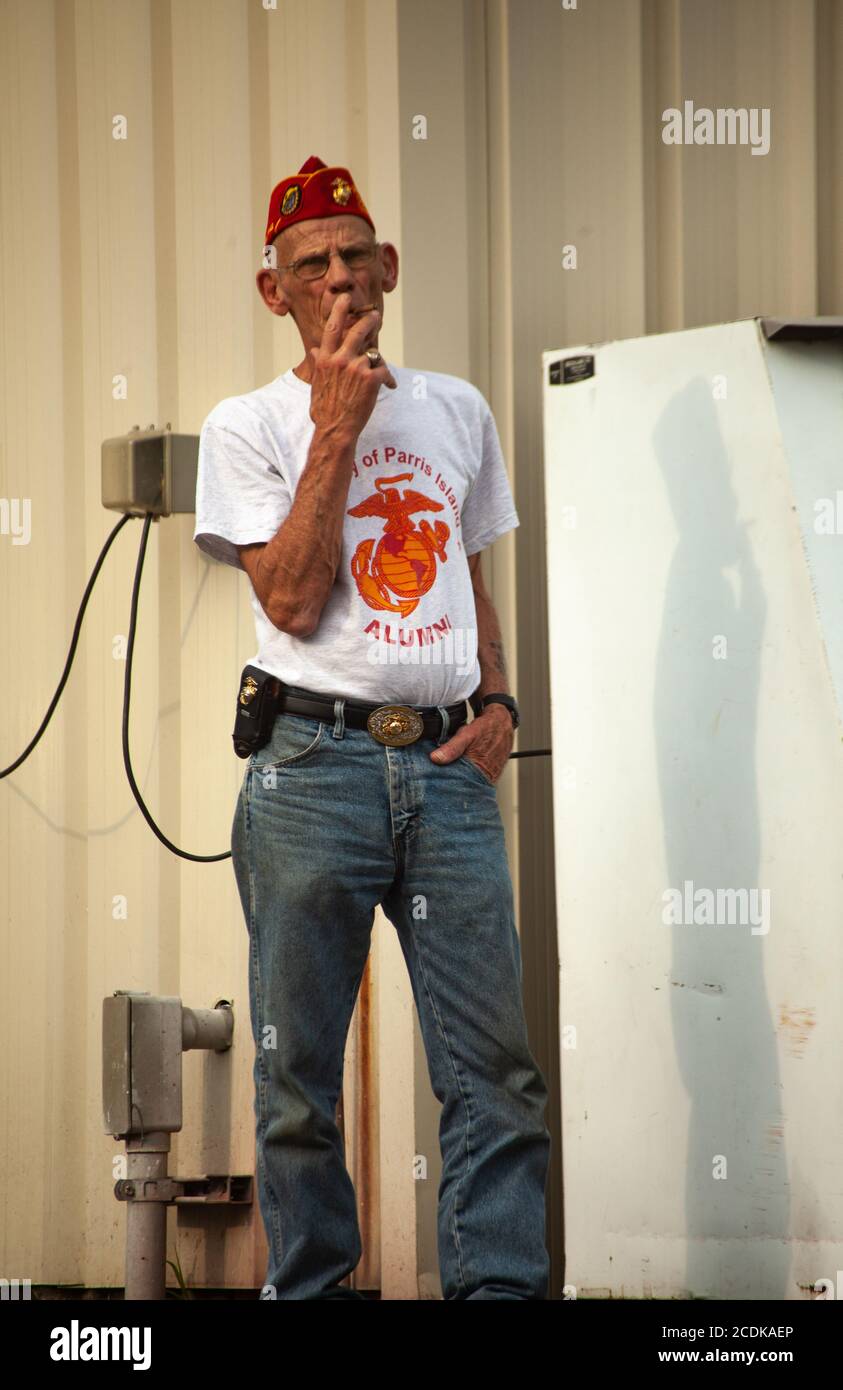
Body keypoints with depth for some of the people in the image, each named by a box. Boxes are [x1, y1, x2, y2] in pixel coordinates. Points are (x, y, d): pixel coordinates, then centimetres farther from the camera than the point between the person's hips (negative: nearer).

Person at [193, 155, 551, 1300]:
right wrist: (336, 428, -9)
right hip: (313, 764, -3)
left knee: (495, 1063, -4)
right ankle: (310, 1290, 7)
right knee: (300, 1068, -1)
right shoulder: (248, 426, 4)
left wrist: (497, 701, 8)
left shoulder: (456, 411, 16)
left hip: (448, 765, 3)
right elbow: (295, 600, -8)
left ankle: (502, 1288, -2)